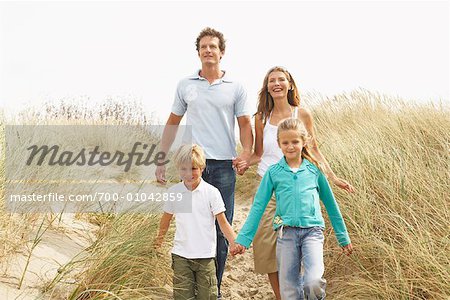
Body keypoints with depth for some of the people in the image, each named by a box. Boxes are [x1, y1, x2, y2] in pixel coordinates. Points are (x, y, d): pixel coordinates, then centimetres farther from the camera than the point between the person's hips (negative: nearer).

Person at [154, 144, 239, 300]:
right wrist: (160, 237, 28)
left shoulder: (211, 192, -7)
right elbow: (167, 217, 18)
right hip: (181, 255, 2)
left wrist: (234, 242, -19)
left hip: (205, 255, -2)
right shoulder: (174, 191, 1)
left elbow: (222, 222, -6)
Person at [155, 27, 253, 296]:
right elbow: (173, 123, 14)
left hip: (223, 166, -1)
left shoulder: (236, 88, 6)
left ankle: (214, 290, 15)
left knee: (221, 231, 3)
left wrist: (247, 152, -15)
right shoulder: (185, 85, 10)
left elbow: (245, 124, 4)